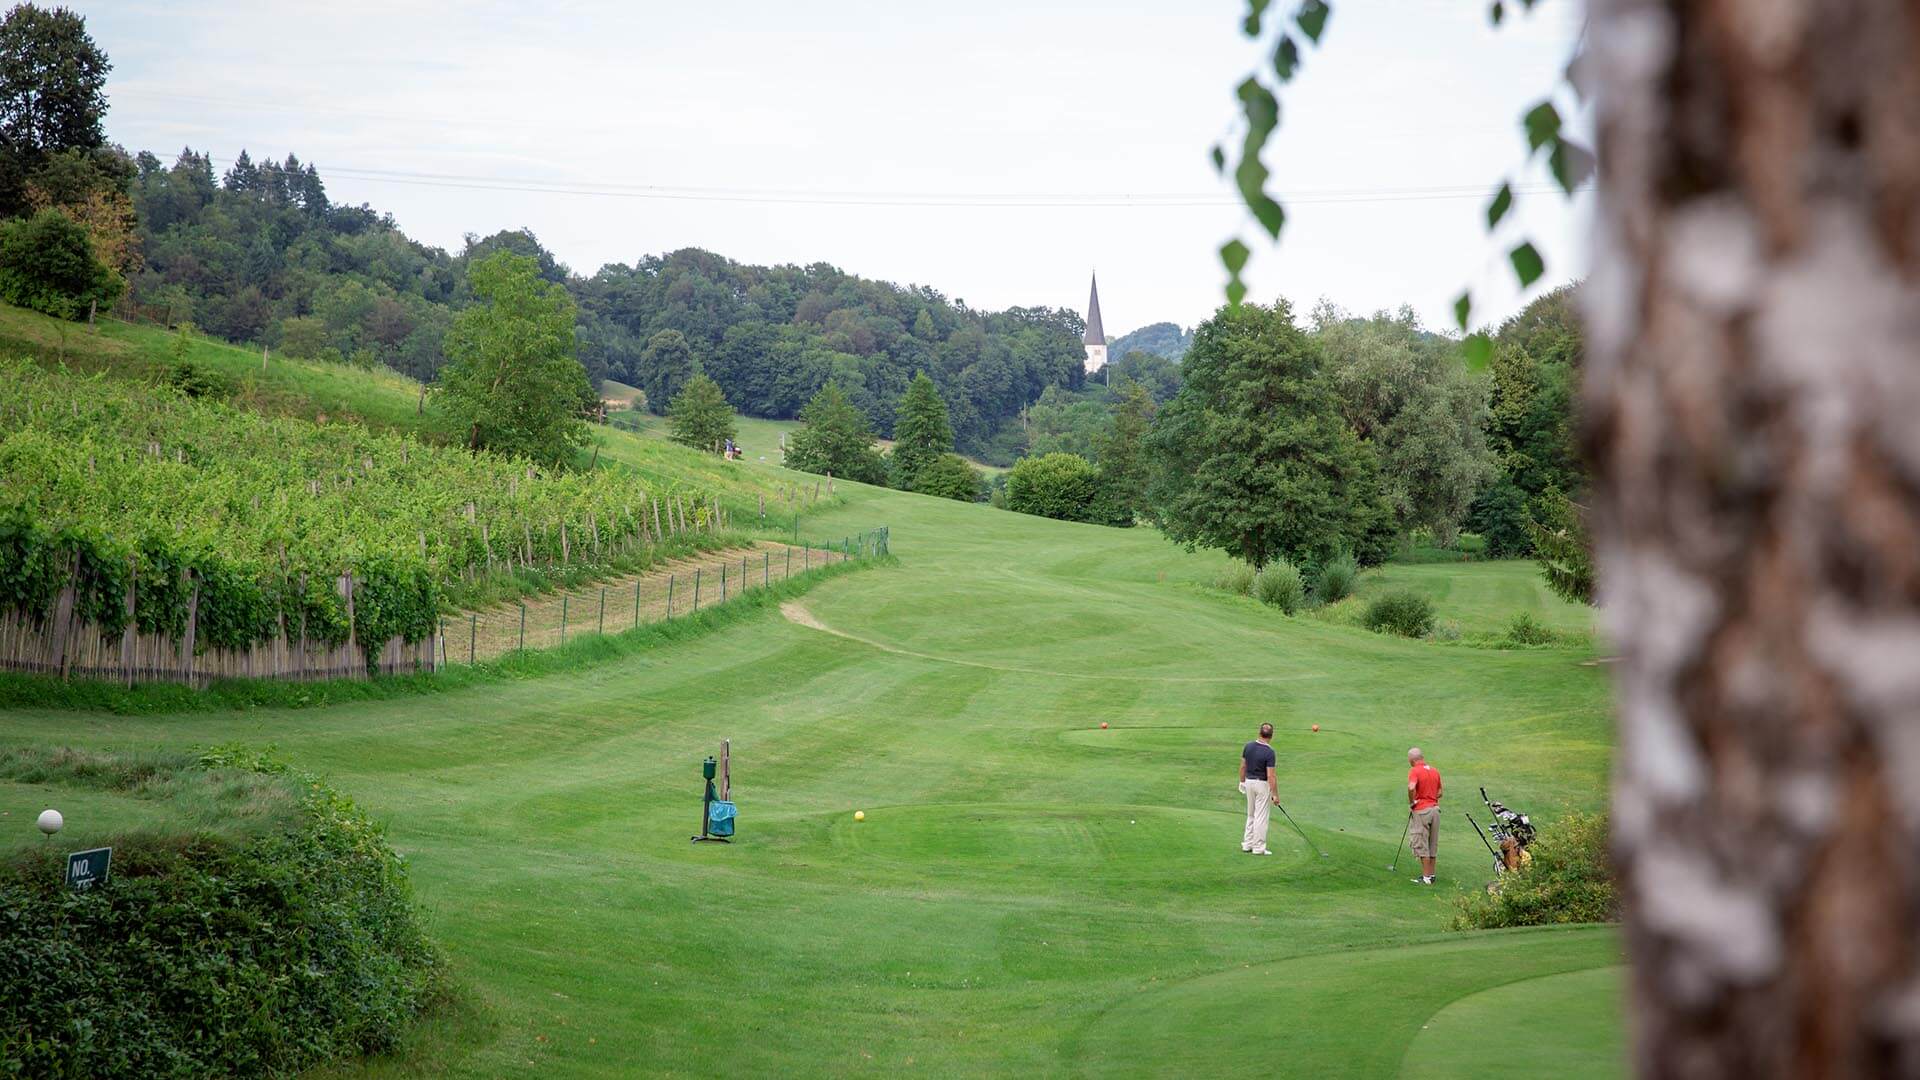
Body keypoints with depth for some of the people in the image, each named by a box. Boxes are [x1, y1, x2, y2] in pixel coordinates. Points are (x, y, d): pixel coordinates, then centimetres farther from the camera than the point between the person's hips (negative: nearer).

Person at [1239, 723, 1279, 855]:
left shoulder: (1248, 746, -2)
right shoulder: (1269, 752, -20)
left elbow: (1242, 766, 5)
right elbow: (1270, 776, -20)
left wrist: (1242, 782, 19)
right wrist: (1275, 794, -14)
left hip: (1249, 781, 6)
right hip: (1263, 784, -6)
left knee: (1251, 815, 18)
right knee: (1261, 817, 1)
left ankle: (1247, 844, 21)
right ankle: (1258, 848, 4)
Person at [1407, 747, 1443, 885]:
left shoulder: (1414, 771, -11)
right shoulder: (1435, 771, 10)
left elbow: (1411, 787, -29)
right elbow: (1439, 793, 15)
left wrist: (1411, 802, -14)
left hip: (1421, 811, -7)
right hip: (1435, 808, 7)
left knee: (1421, 845, 0)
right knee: (1432, 844, 14)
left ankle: (1426, 877, 0)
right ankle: (1431, 874, 20)